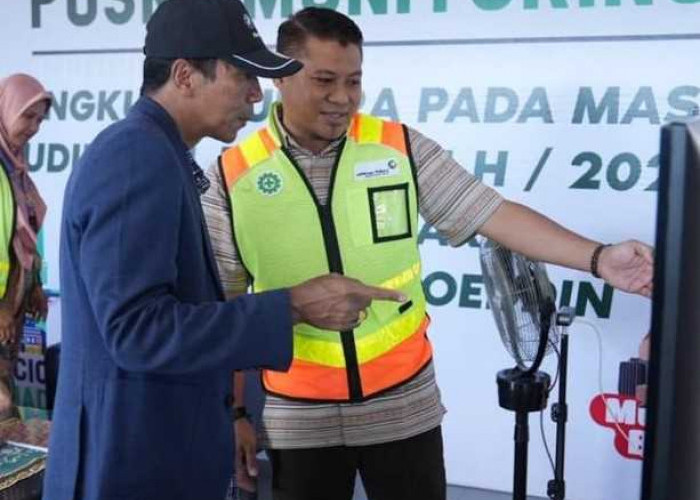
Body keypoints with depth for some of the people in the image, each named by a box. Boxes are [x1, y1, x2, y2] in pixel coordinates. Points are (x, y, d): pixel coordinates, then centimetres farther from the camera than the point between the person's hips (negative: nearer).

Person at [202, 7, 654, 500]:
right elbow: (224, 311, 1)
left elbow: (493, 213, -7)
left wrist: (598, 258, -19)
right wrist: (233, 412, 2)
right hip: (298, 416, 0)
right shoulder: (232, 177, -5)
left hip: (404, 405, 1)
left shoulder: (401, 149, -4)